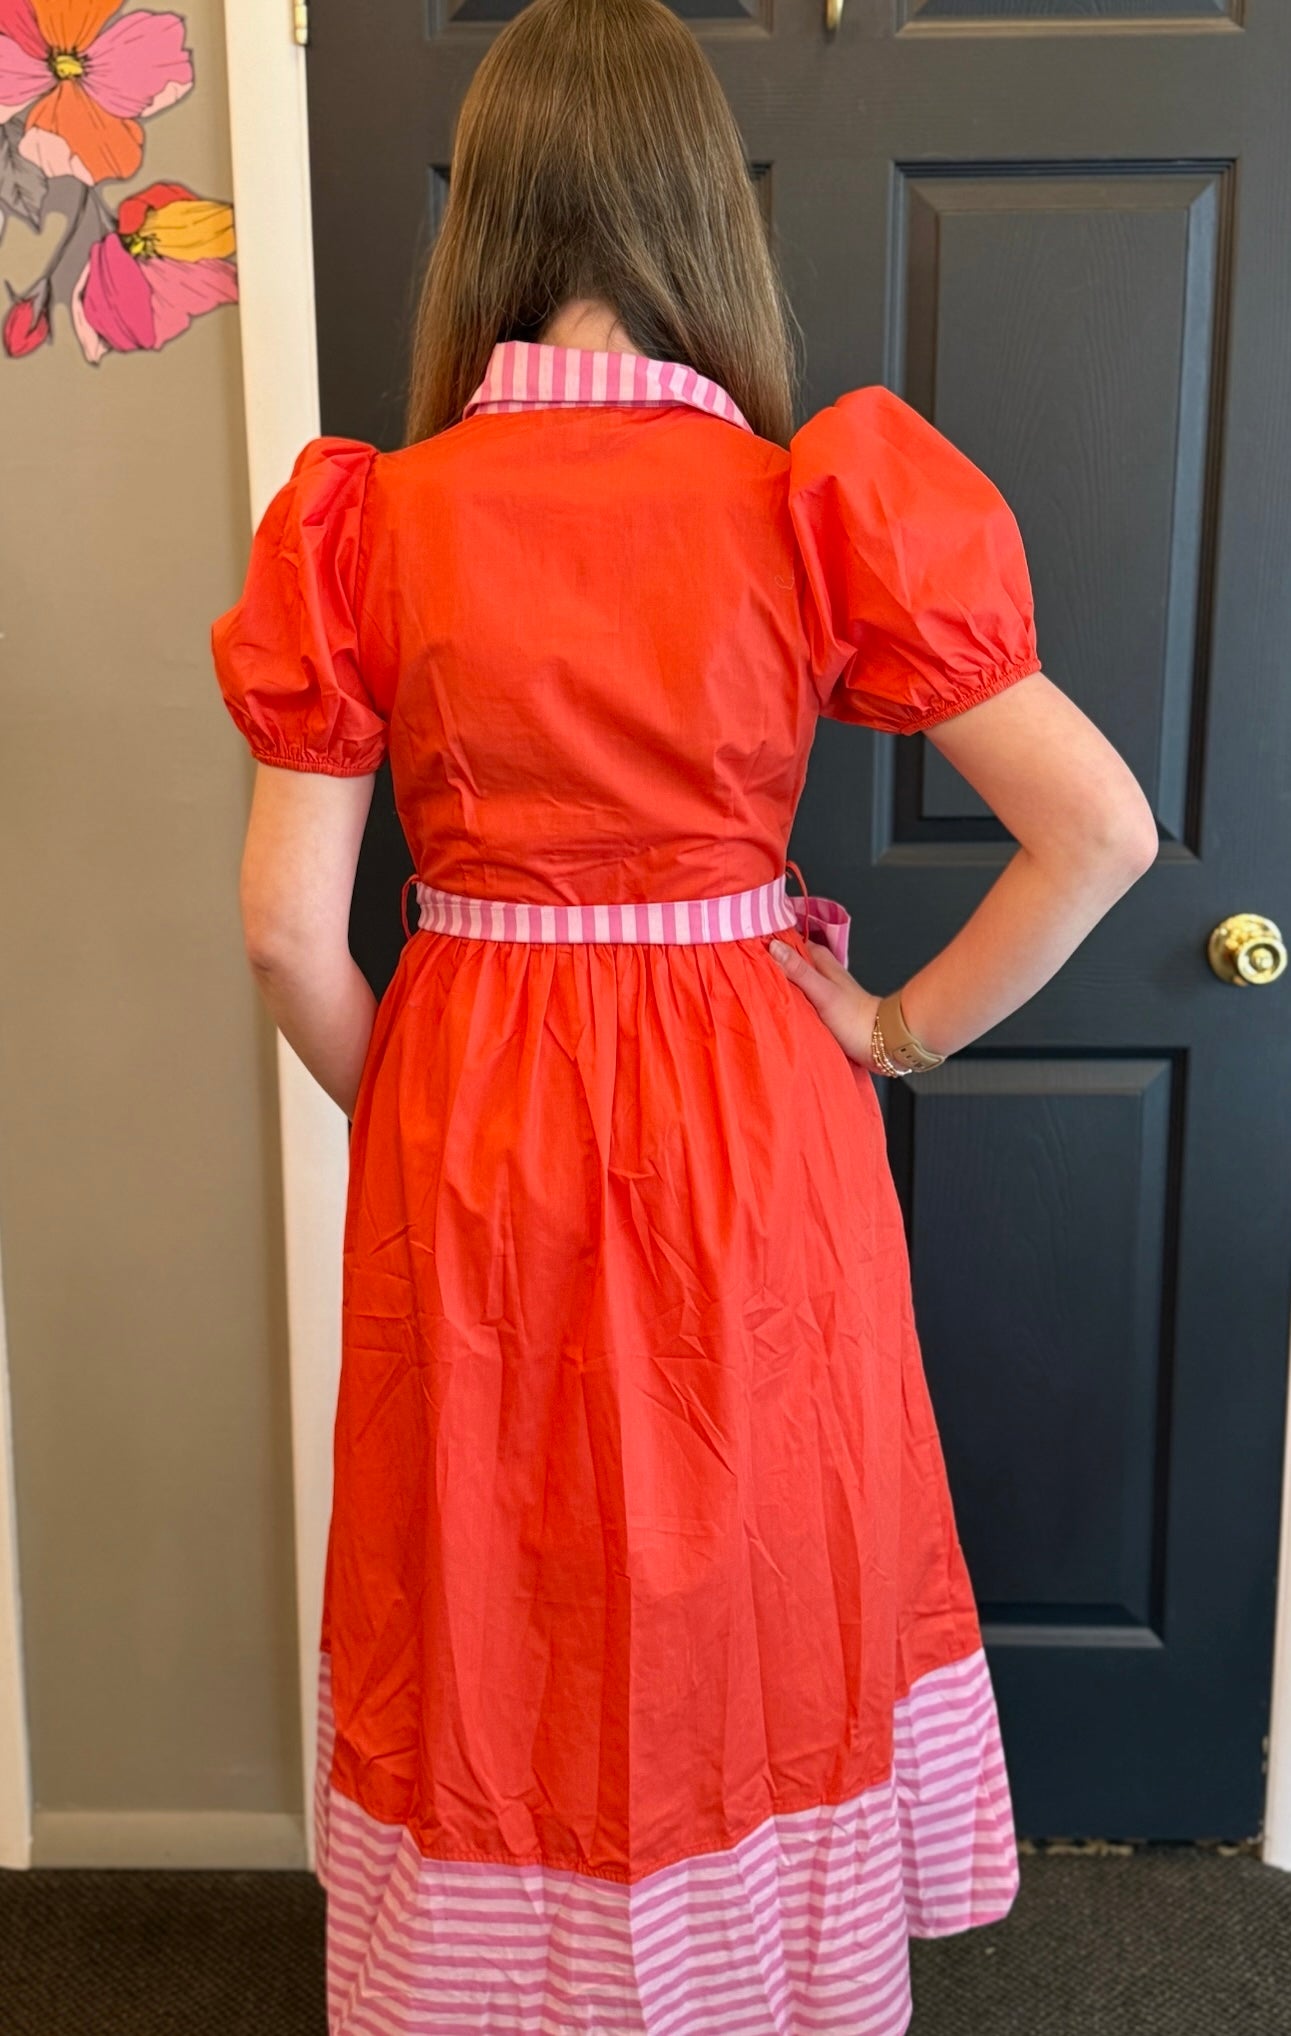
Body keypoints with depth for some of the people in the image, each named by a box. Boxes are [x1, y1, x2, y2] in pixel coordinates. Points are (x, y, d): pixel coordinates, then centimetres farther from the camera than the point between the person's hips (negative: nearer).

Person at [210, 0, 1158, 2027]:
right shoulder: (821, 509, -10)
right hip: (755, 1121, 0)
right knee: (755, 1590, 21)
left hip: (466, 1120, 1)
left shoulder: (372, 527, -9)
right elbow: (1104, 827, -12)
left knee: (498, 1613, 20)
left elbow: (289, 927, -10)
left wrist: (402, 1112, 7)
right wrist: (905, 1028, -1)